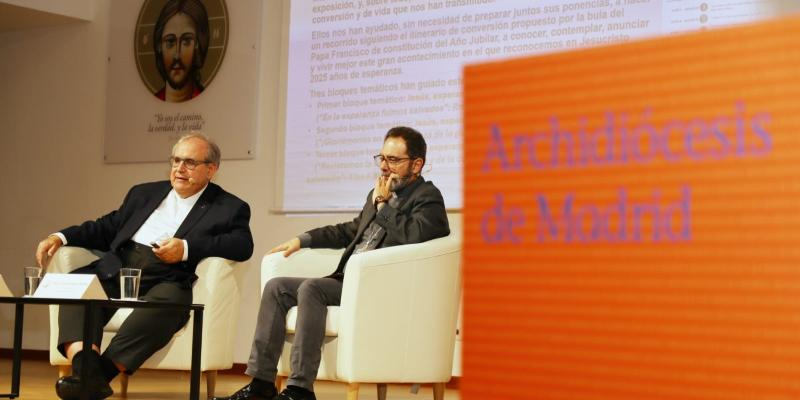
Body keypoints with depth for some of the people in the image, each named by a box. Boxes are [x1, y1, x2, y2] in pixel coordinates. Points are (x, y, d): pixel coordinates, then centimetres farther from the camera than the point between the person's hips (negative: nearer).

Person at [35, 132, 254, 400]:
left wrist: (187, 248, -17)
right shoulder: (144, 194, 27)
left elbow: (243, 245, -6)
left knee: (165, 302, -38)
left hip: (167, 280, -4)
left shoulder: (229, 208, 12)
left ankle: (101, 373, -45)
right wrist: (61, 237, 9)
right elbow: (106, 228, 27)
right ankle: (86, 366, -44)